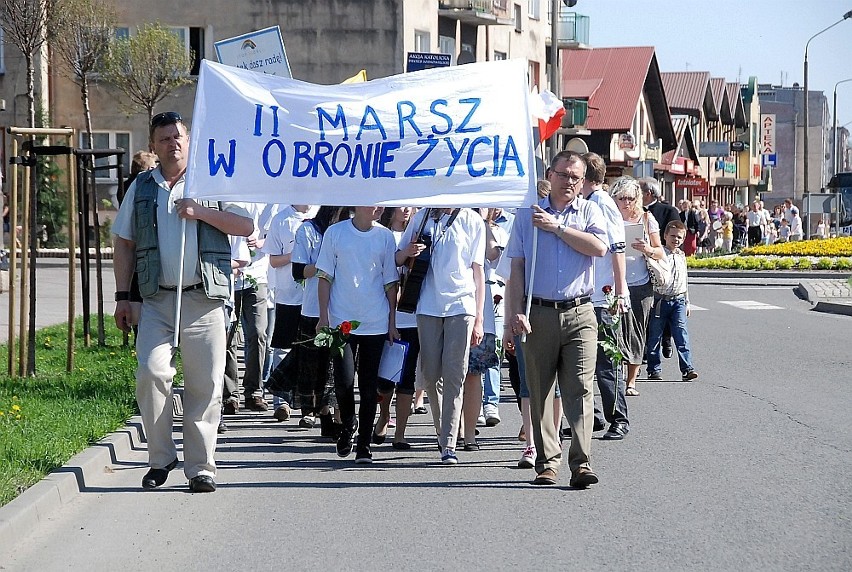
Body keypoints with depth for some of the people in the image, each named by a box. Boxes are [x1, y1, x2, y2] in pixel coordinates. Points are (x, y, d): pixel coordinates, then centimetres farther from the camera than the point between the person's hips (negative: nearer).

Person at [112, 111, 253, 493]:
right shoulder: (141, 189, 14)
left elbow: (246, 226, 1)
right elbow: (124, 244, 17)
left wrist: (200, 213, -9)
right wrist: (122, 296, 10)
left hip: (204, 301, -1)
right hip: (157, 301, 1)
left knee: (205, 385, -2)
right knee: (151, 372, -16)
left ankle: (200, 468, 7)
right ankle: (160, 458, -1)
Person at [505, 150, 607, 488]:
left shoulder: (589, 211, 9)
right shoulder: (527, 215, 10)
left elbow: (599, 247, -10)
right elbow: (517, 267, 7)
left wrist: (557, 227, -8)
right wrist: (516, 310, -4)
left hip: (579, 313, -1)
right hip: (538, 314, 1)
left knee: (580, 390, -10)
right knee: (539, 392, 4)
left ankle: (581, 463, -15)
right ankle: (547, 462, 12)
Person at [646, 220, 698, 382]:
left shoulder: (681, 256, 15)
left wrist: (687, 302, 23)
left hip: (678, 300, 4)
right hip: (660, 300, -4)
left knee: (682, 334, -7)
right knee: (654, 336, 4)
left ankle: (687, 368, -10)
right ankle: (653, 369, 13)